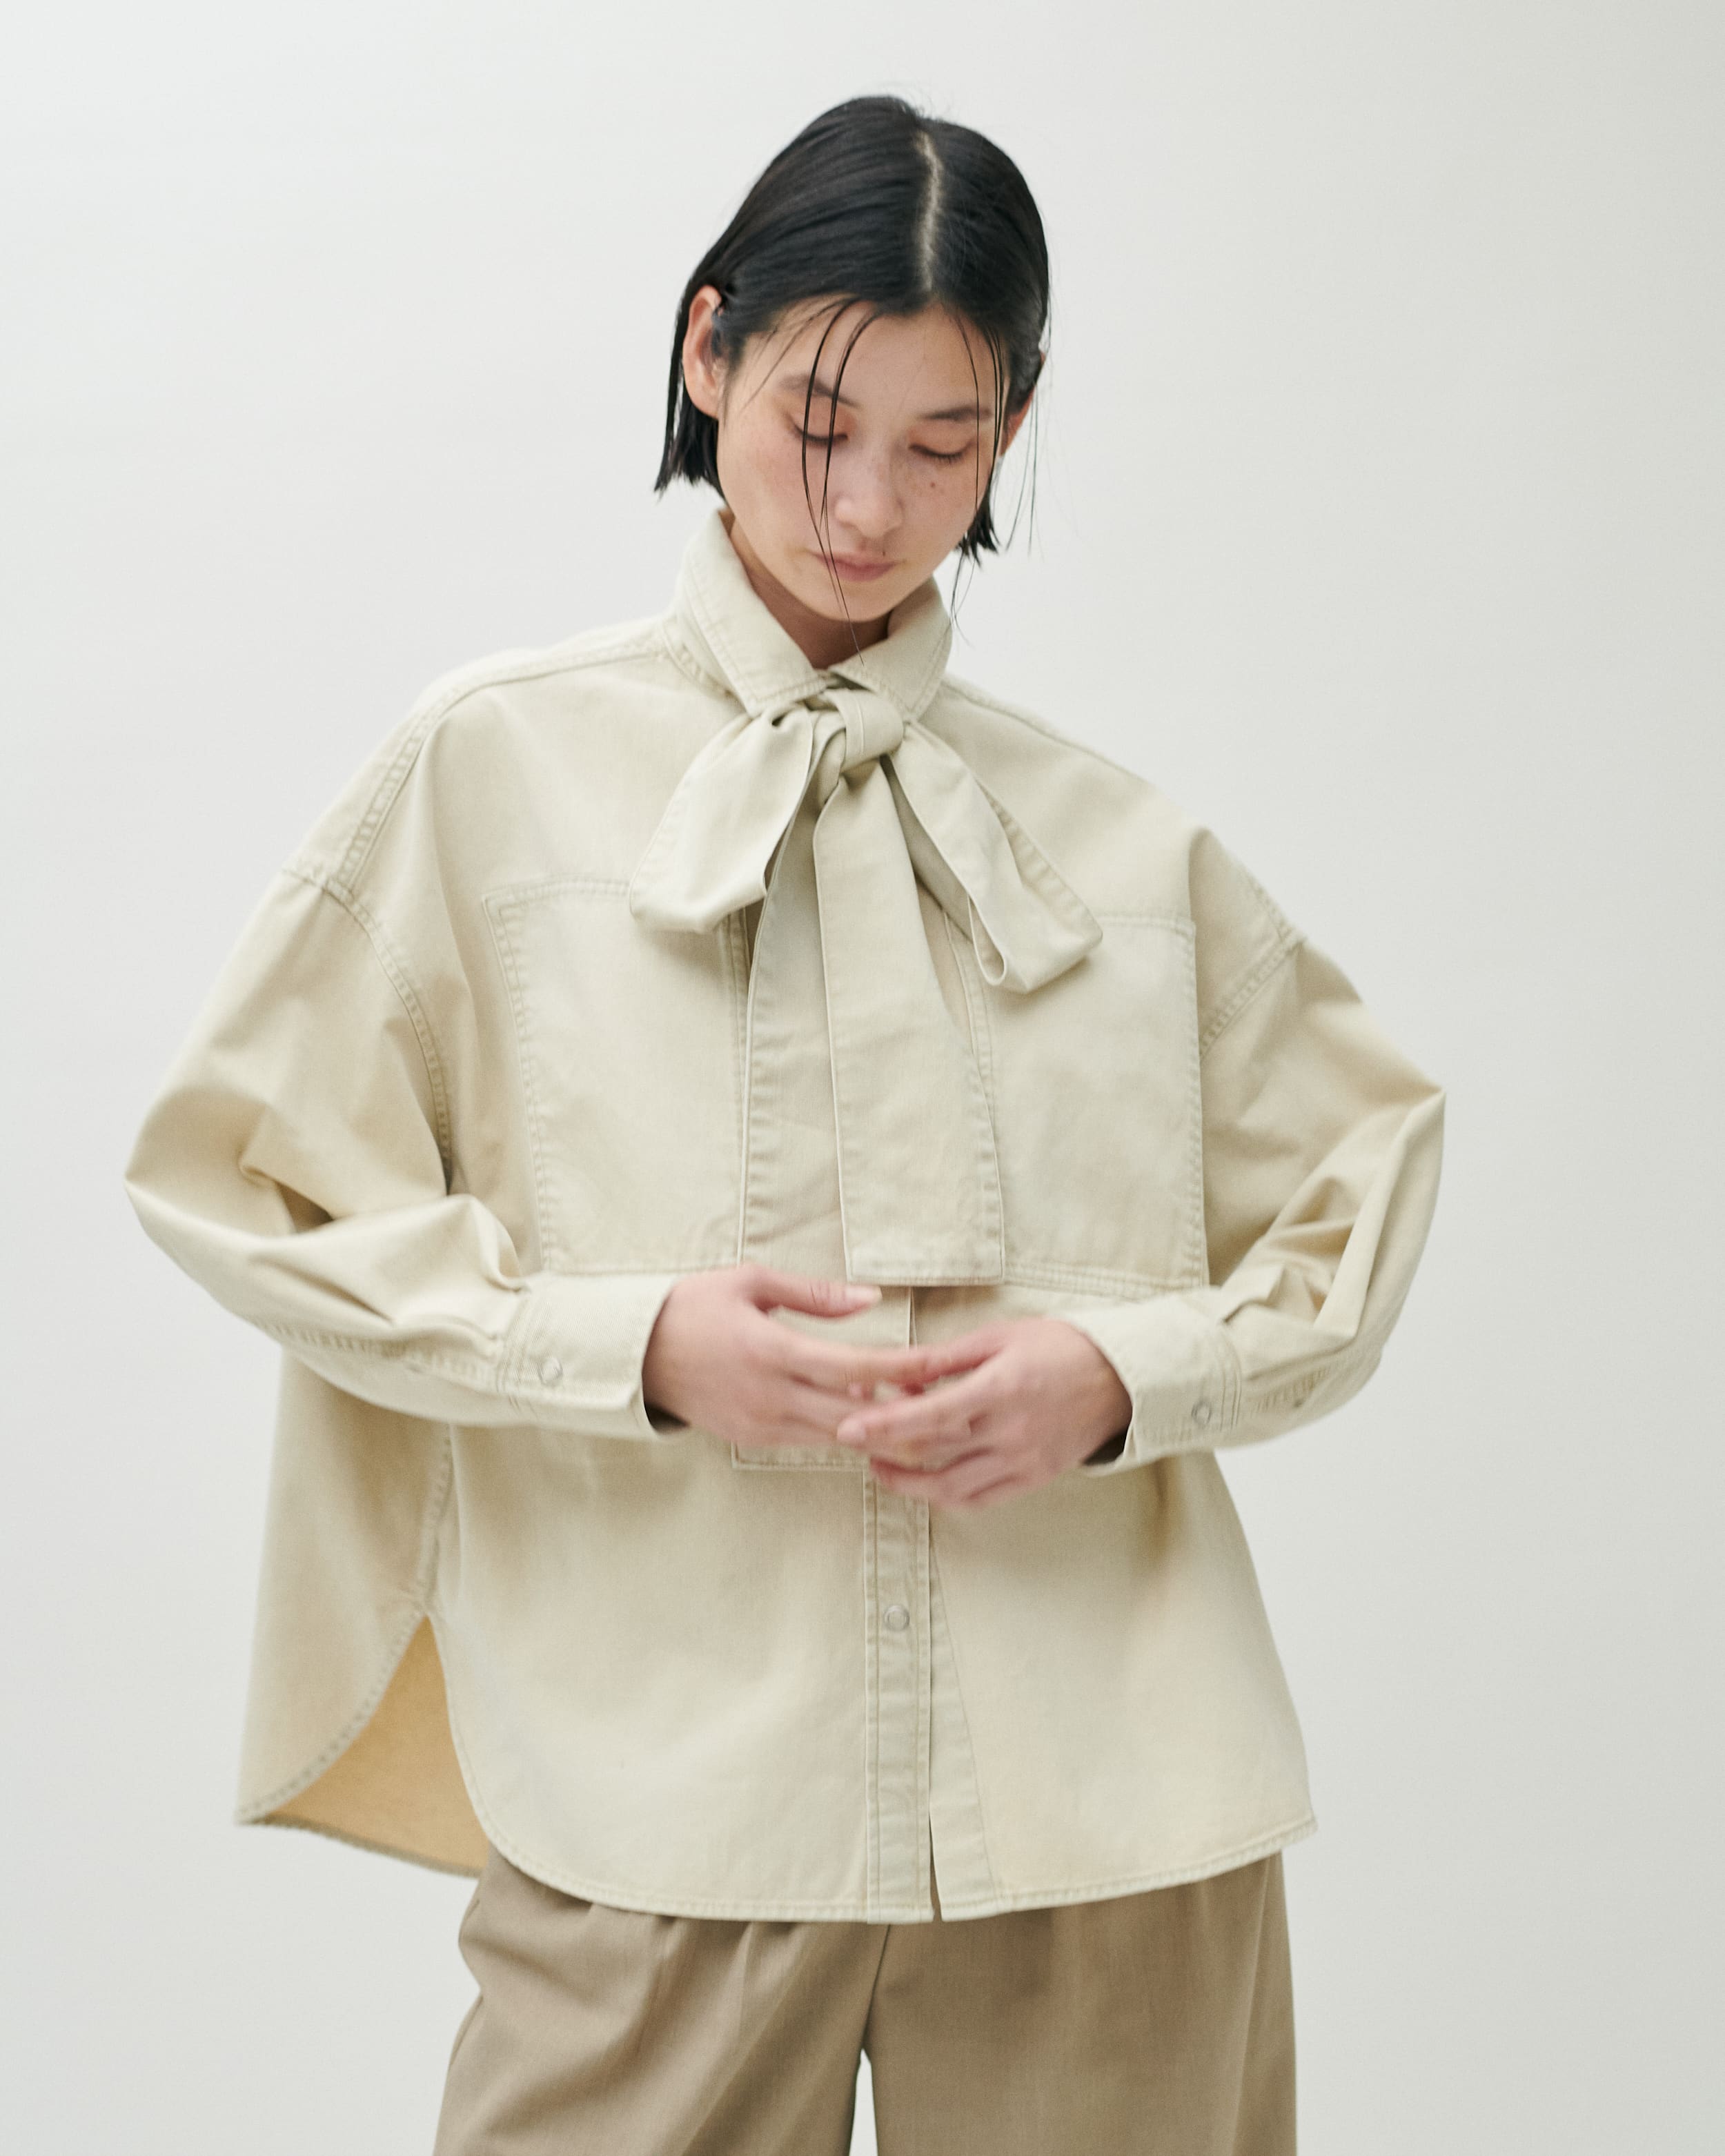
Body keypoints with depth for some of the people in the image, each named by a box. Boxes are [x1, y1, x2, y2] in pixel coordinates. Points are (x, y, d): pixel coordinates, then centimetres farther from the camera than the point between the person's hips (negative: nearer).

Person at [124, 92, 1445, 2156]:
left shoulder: (1119, 841, 8)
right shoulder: (497, 765, 3)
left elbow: (1355, 1190, 14)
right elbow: (246, 1175, 3)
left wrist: (1125, 1371, -7)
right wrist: (637, 1343, -11)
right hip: (660, 1803, -2)